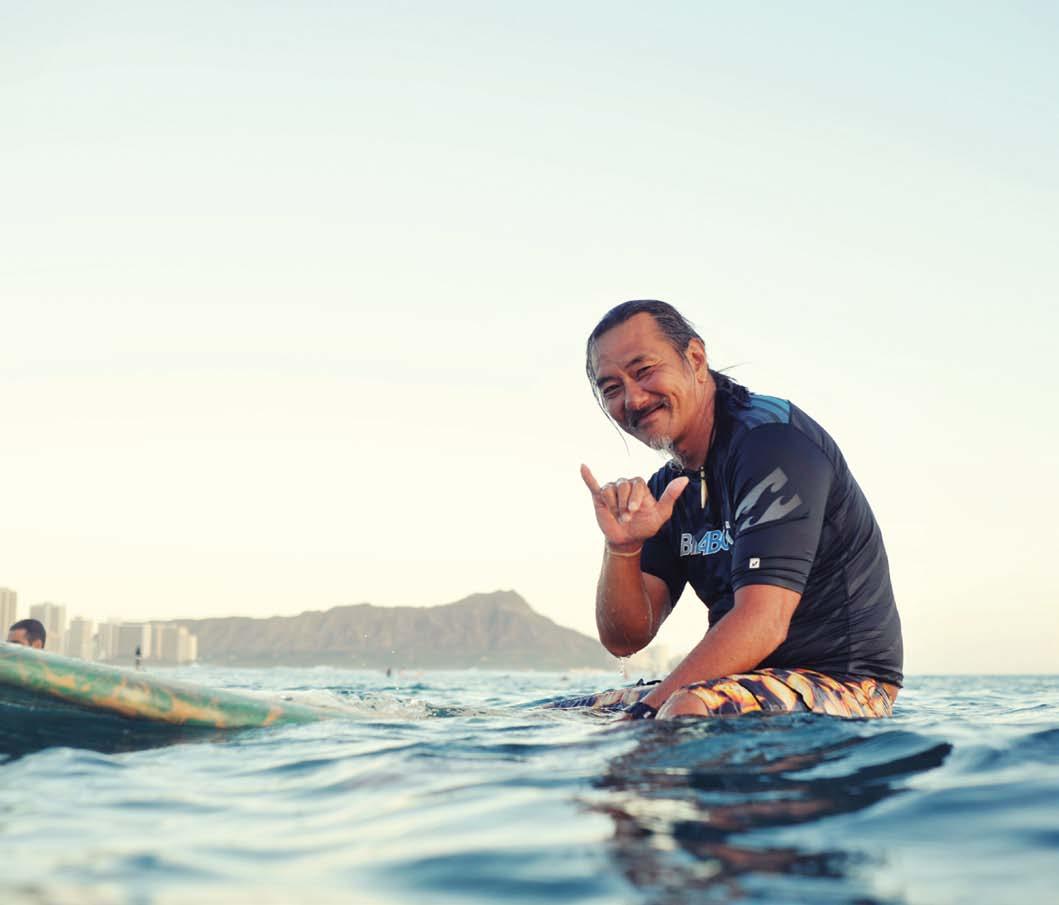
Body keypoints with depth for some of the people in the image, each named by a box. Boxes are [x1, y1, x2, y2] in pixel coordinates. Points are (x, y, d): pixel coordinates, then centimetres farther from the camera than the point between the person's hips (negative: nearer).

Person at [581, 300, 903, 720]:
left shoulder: (772, 437, -15)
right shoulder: (667, 489, 10)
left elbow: (762, 623, -24)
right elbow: (624, 639, 5)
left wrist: (643, 715, -24)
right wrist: (622, 547, -13)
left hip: (846, 683, -8)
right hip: (751, 683, 8)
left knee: (690, 708, -36)